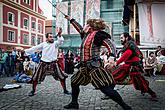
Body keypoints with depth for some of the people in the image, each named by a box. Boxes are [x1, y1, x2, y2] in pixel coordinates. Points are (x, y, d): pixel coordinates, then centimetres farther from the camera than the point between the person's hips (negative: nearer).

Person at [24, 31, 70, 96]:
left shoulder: (55, 43, -1)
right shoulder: (43, 44, 4)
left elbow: (61, 41, -20)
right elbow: (35, 48, 8)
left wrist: (59, 35, -39)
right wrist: (25, 51, 9)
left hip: (53, 63, -1)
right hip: (44, 63, 1)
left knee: (62, 76, -2)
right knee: (35, 78, 4)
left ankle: (65, 90, 15)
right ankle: (33, 91, 23)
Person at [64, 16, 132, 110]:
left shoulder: (97, 34, -10)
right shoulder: (86, 35, 14)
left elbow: (111, 45, -18)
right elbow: (79, 28, 33)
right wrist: (71, 19, 42)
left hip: (94, 66, -10)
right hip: (85, 67, 10)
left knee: (106, 89, -14)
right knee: (74, 82, 19)